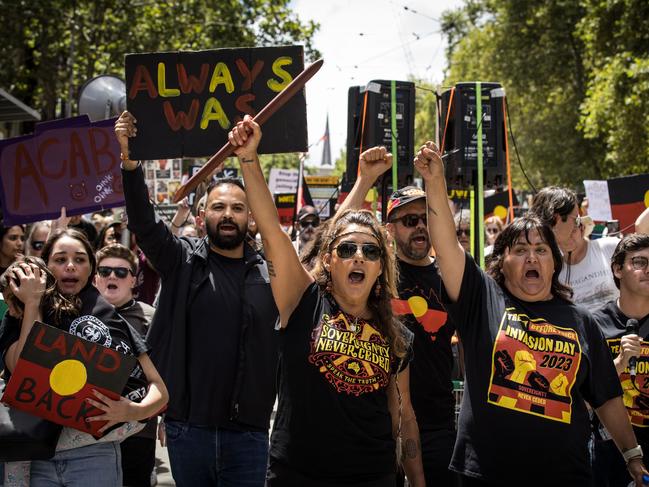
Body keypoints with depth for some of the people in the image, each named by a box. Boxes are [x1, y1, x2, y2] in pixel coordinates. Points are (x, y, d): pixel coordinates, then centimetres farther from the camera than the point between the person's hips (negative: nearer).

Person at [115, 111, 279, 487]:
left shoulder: (269, 273, 6)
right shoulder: (182, 261, 2)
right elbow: (143, 222, -10)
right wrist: (130, 161, -27)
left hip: (248, 433, 0)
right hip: (188, 428, 0)